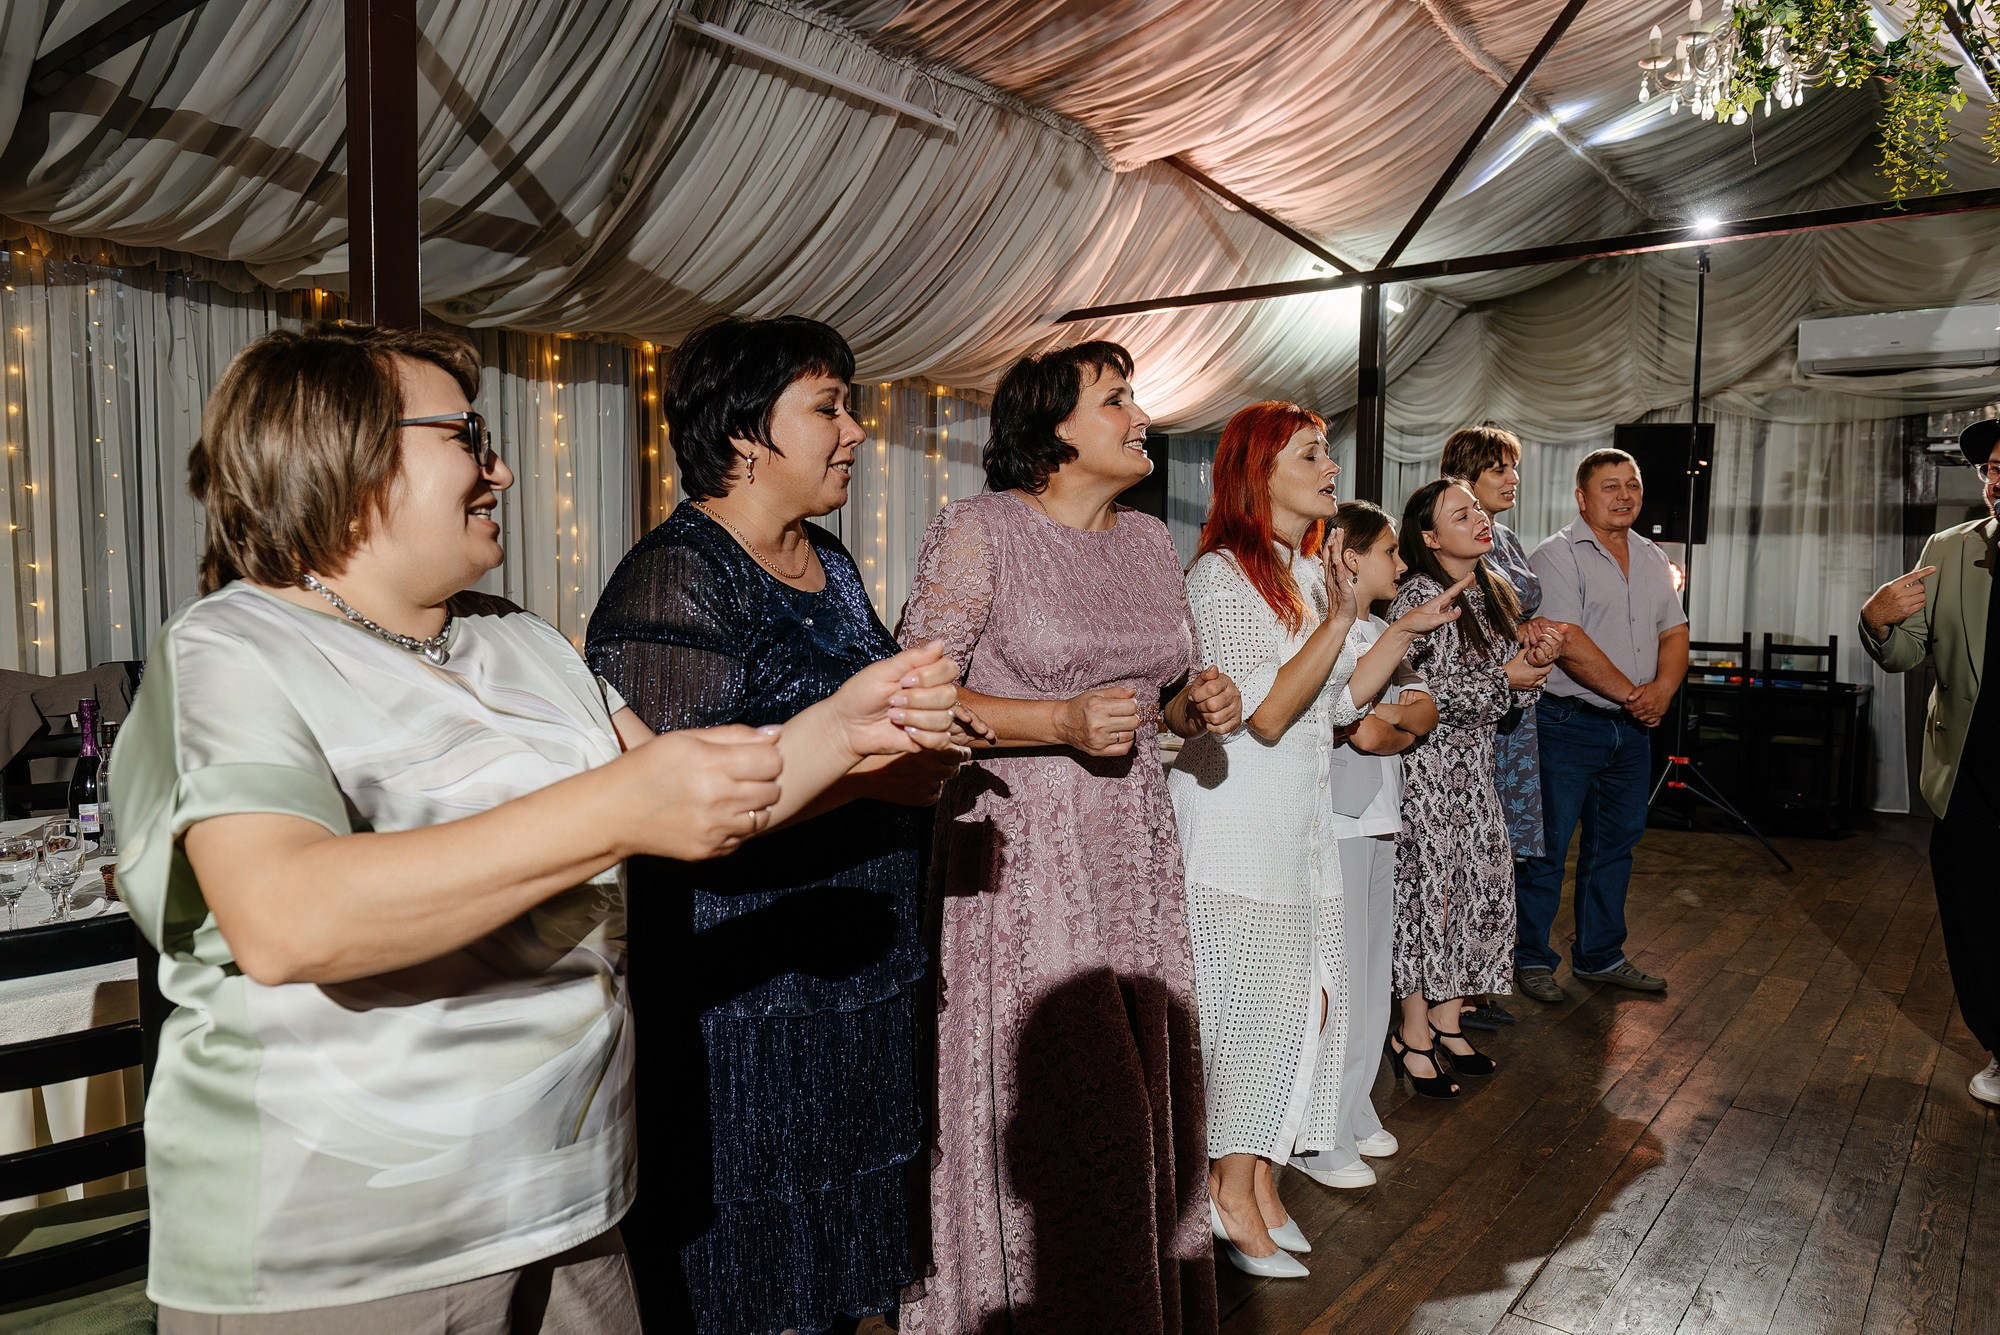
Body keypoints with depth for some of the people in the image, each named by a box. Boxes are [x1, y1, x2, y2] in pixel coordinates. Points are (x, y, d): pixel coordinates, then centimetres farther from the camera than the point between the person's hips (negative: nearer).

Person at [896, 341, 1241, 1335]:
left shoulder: (1149, 541, 12)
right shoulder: (980, 530, -8)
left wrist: (1198, 705, -1)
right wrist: (1063, 722, -22)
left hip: (1136, 852, 6)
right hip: (1024, 852, -6)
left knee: (1142, 1090, 12)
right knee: (1049, 1110, -1)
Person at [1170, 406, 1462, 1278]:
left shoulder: (1311, 574, 12)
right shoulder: (1221, 577, -14)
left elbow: (1341, 699, 16)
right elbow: (1265, 715, -20)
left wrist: (1407, 631, 10)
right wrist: (1339, 620, -24)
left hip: (1304, 817, 9)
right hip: (1238, 819, -8)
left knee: (1310, 996, 10)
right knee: (1259, 1001, -4)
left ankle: (1259, 1177, 24)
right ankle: (1232, 1192, 12)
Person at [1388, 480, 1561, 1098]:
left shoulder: (1492, 591, 10)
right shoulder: (1419, 595, -15)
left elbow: (1510, 686, 15)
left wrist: (1535, 660, -7)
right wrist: (1503, 678, -17)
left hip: (1473, 764, 8)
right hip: (1427, 762, -8)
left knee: (1478, 885, 10)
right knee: (1431, 889, -3)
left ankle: (1446, 1022, 24)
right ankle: (1413, 1035, 10)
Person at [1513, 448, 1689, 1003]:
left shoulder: (1651, 557, 14)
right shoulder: (1557, 556, -10)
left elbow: (1674, 631, 12)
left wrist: (1662, 689, -7)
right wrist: (1632, 695, -15)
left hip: (1632, 728, 7)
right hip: (1568, 723, -7)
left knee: (1615, 844, 15)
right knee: (1546, 847, -1)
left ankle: (1599, 955, 27)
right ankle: (1531, 959, 11)